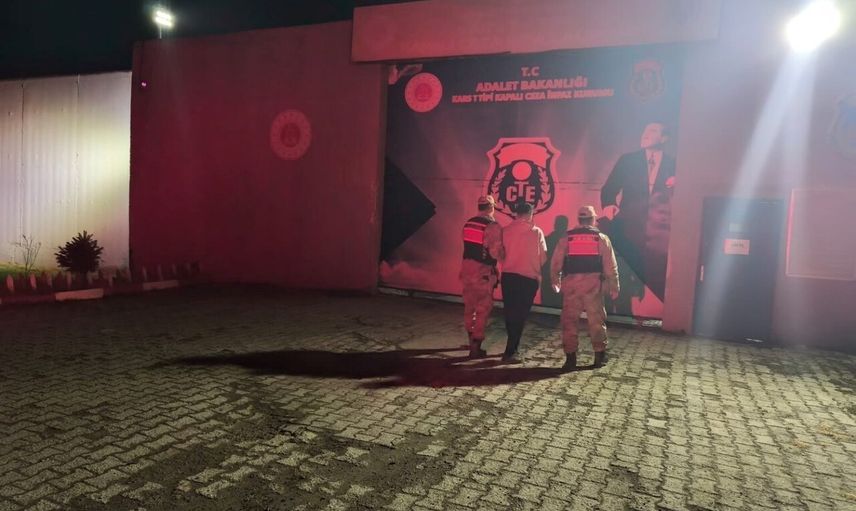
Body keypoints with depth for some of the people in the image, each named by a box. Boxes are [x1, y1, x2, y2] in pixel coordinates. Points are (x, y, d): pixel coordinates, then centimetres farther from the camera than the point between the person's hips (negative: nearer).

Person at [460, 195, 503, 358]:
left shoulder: (468, 223, 7)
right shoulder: (493, 226, -14)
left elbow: (468, 246, 8)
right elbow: (496, 253, -21)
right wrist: (503, 255, -1)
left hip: (467, 267, 7)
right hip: (483, 271, -7)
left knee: (469, 306, 19)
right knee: (482, 309, 2)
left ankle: (472, 340, 35)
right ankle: (476, 347, 4)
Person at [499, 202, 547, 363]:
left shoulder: (506, 230, -1)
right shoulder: (537, 232, -4)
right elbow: (543, 257, 0)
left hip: (508, 276, 2)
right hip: (529, 278, -2)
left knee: (510, 313, 16)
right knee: (520, 315, 3)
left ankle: (512, 347, 29)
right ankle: (509, 352, -1)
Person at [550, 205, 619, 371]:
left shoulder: (567, 238, 5)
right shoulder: (602, 238, 4)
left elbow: (555, 263, 6)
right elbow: (610, 266, 3)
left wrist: (555, 281, 21)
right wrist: (614, 287, 10)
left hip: (570, 284, 0)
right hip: (593, 284, 0)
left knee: (569, 321, 5)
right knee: (597, 321, 13)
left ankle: (570, 358, 5)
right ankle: (599, 356, 20)